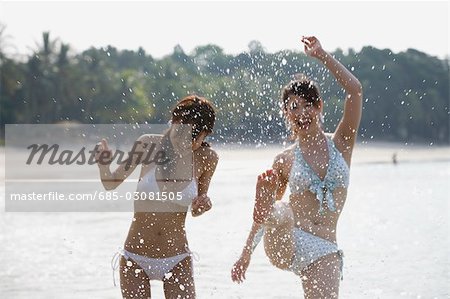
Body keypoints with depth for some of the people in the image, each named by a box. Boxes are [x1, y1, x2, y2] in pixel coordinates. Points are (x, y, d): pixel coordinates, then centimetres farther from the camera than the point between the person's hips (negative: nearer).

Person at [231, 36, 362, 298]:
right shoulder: (285, 161, 10)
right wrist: (246, 255, 19)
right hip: (286, 244, 0)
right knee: (280, 213, -36)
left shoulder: (341, 144, 10)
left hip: (324, 251, 0)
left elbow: (355, 90, -3)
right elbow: (267, 213, 20)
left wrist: (322, 55, -3)